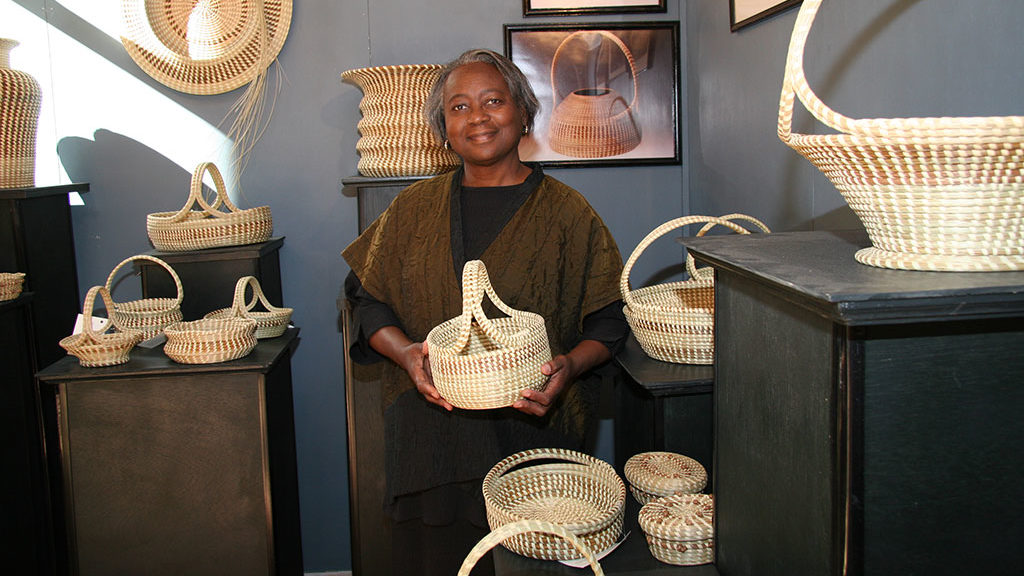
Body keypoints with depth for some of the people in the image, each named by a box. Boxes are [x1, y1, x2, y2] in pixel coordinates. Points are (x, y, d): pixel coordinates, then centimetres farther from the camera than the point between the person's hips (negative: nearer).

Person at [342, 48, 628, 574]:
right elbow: (366, 299, 10)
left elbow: (608, 320, 3)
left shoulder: (566, 213, 3)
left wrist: (570, 365, -16)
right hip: (429, 431, 2)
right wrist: (406, 353, -9)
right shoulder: (414, 208, 10)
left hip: (533, 431, -2)